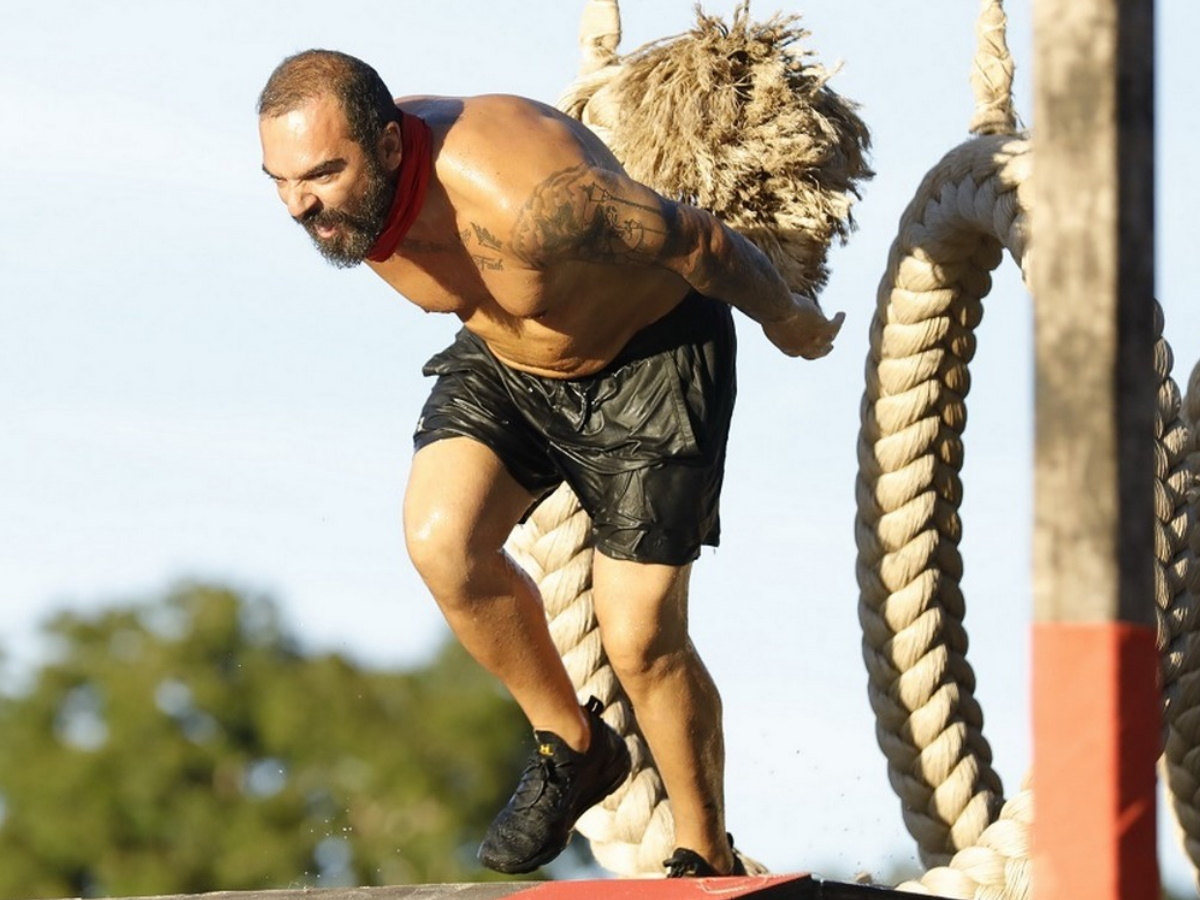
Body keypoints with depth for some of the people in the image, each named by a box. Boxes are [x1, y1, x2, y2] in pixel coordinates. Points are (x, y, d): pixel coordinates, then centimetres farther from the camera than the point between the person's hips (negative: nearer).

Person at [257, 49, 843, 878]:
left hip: (650, 361, -6)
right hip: (501, 362, 6)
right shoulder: (346, 192, -19)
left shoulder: (519, 199, -41)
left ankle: (708, 859, 17)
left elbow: (699, 241, -26)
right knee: (442, 540, -21)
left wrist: (789, 322, -8)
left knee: (640, 638, -7)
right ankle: (571, 746, 3)